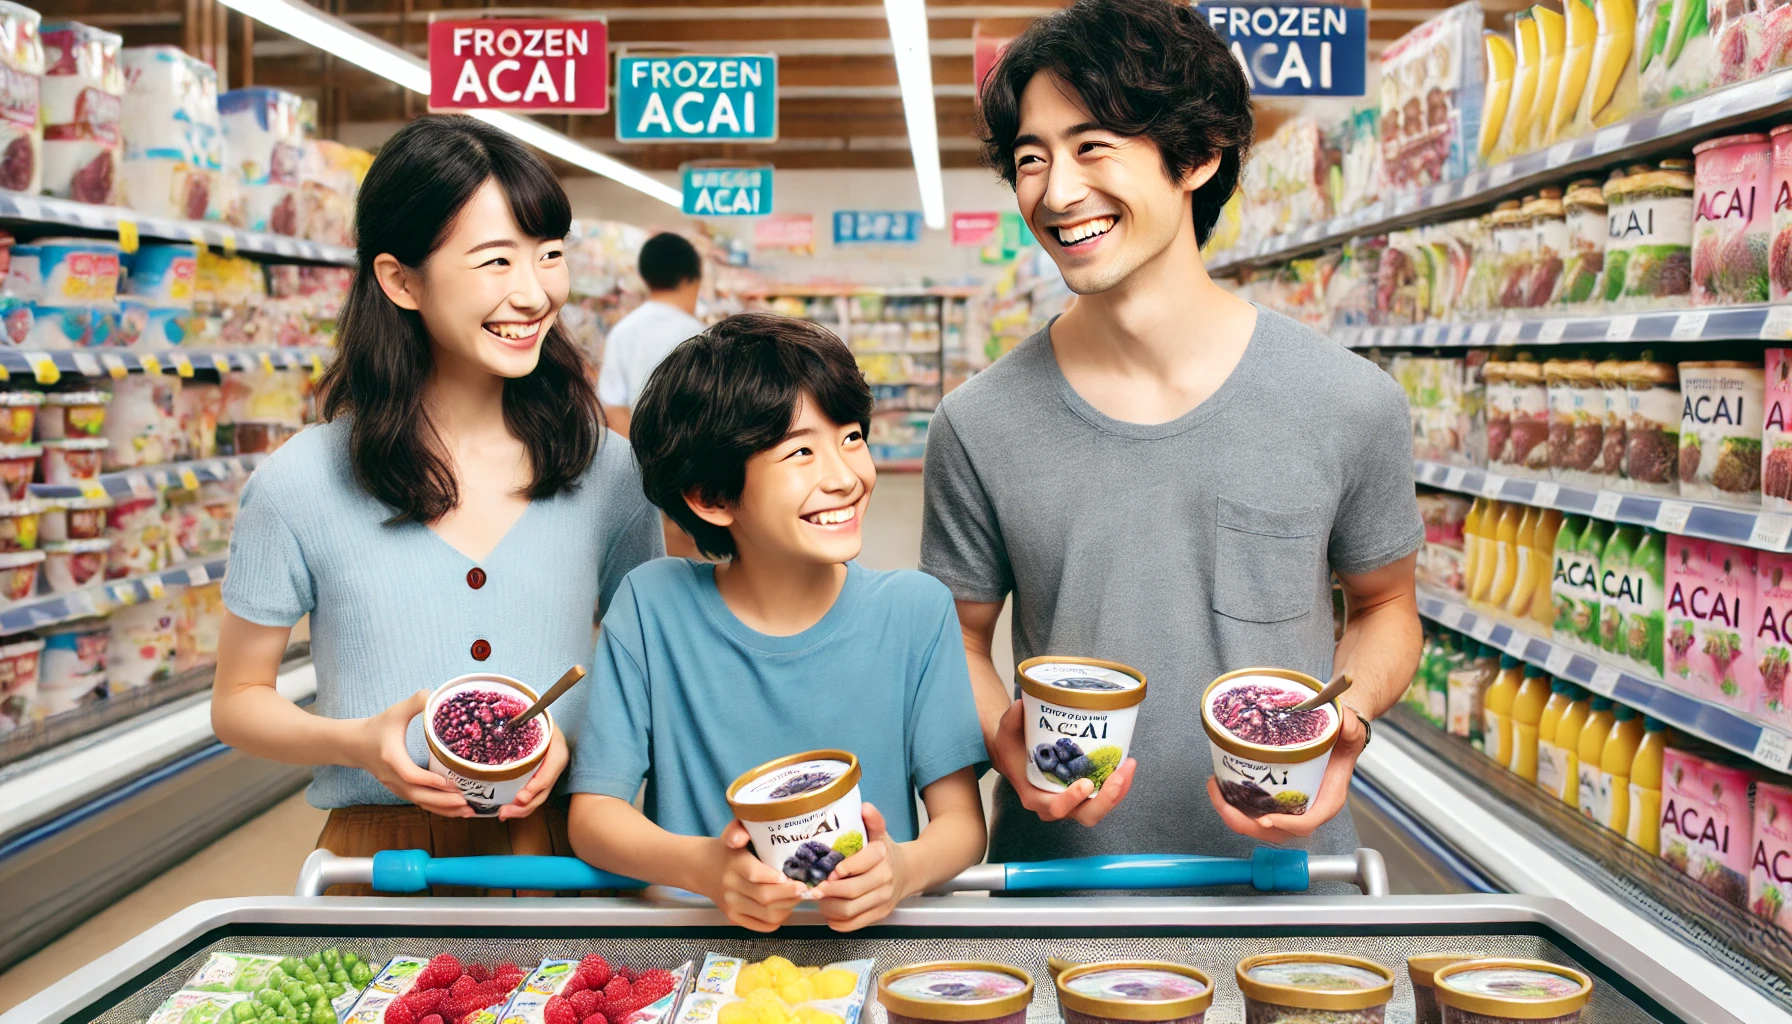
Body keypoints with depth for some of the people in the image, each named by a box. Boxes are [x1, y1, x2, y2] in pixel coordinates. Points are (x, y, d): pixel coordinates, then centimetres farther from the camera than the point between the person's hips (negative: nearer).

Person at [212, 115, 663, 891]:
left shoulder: (607, 473, 3)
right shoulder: (300, 485, -2)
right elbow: (238, 702, 8)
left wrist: (578, 739, -7)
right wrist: (357, 742, -11)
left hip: (559, 852, 1)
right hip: (379, 852, -1)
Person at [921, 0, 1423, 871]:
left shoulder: (1351, 405, -9)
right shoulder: (978, 425, -9)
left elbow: (1384, 607, 6)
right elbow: (961, 638, 2)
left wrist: (1344, 718, -14)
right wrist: (1006, 738, -18)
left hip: (1284, 871, 1)